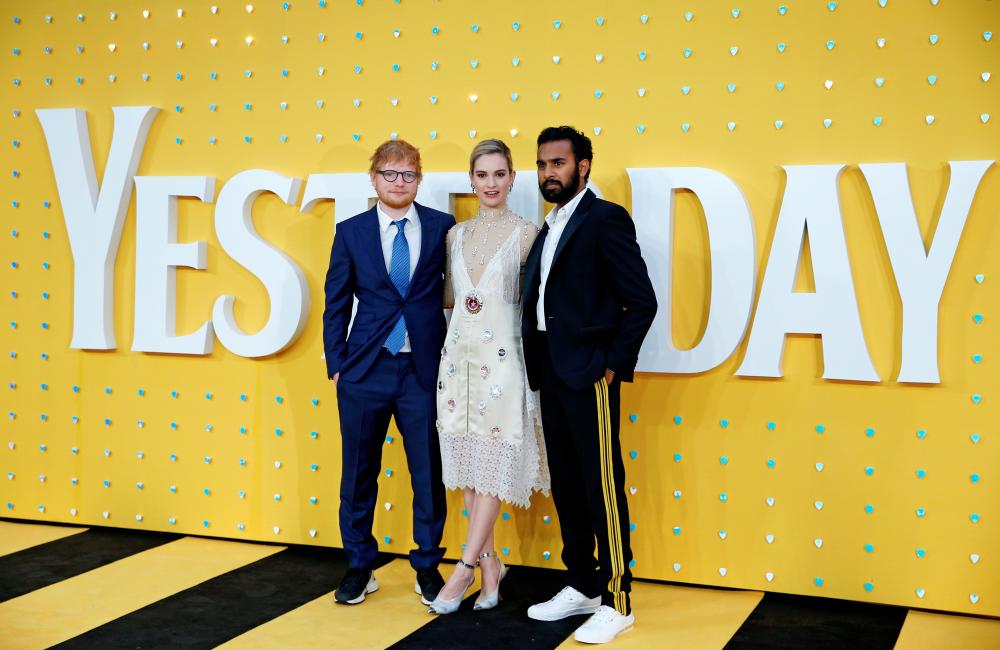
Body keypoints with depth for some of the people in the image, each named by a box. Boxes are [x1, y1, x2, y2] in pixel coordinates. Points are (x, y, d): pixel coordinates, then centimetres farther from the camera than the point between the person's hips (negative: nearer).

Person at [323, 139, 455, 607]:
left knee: (429, 473, 5)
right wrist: (336, 364, 2)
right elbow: (336, 304, 6)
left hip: (426, 370, -1)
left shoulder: (443, 228, 1)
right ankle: (359, 567, 24)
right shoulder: (351, 232, 3)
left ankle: (427, 567, 21)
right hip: (365, 370, 1)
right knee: (359, 473, 9)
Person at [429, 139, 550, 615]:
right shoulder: (456, 235, 11)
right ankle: (490, 564, 17)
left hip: (502, 357, -5)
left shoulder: (526, 234, -3)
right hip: (459, 355, 5)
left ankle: (465, 567, 3)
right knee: (468, 466, 7)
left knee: (493, 467, -2)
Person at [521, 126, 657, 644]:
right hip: (552, 375, 9)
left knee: (602, 488, -4)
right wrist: (538, 368, 10)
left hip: (589, 375, -9)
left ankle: (616, 602, 5)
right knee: (566, 485, 14)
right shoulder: (549, 230, 17)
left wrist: (614, 364, -13)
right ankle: (582, 587, 25)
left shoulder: (605, 219, -9)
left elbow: (642, 301, -13)